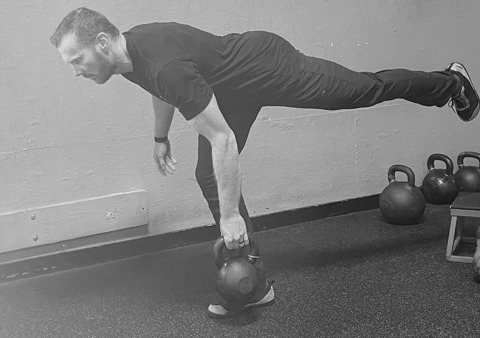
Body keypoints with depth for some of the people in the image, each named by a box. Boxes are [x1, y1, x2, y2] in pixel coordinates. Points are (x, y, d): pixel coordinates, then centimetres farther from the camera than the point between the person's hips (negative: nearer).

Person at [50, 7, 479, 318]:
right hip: (238, 89, 9)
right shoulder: (130, 50, -8)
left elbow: (221, 137, -36)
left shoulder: (164, 66, -38)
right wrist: (160, 138, 25)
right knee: (209, 174, 3)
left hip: (269, 66, -9)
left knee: (367, 89, 10)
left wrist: (230, 215, -31)